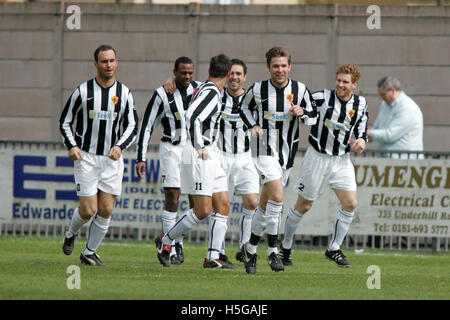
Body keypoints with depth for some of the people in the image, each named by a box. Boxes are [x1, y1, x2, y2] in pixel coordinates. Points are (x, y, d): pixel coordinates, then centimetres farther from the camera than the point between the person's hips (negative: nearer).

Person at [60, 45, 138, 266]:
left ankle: (89, 253, 15)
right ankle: (71, 233, 25)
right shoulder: (83, 91, -3)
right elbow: (65, 121, 5)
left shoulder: (124, 93, 3)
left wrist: (120, 146, -12)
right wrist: (71, 146, -11)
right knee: (88, 210, -8)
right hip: (86, 157, -2)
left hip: (112, 159, 2)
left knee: (106, 210, -1)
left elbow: (132, 126, 7)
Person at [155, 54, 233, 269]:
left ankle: (213, 257, -1)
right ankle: (165, 241, 7)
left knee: (223, 206, 3)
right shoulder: (211, 92, -14)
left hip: (210, 156, 10)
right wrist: (199, 148, -22)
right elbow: (192, 117, -27)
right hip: (199, 156, -10)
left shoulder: (204, 89, 15)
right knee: (203, 210, -9)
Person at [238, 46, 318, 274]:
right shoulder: (258, 89, -6)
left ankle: (250, 248, 28)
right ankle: (272, 250, -14)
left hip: (287, 152, 4)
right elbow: (245, 108, 12)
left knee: (265, 204, 12)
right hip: (264, 150, -4)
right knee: (277, 195, -21)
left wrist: (302, 114, -15)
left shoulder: (300, 90, -2)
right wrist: (253, 125, -6)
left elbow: (313, 117, 6)